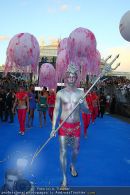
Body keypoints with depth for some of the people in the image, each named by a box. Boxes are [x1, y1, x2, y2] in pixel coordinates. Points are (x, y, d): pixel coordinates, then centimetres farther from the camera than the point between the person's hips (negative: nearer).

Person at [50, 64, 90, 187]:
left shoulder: (80, 93, -1)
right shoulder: (60, 93, -4)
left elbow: (87, 111, 3)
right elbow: (56, 110, -2)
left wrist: (82, 105, -20)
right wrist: (53, 128, -6)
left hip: (76, 126, 2)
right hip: (63, 126, -2)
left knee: (75, 151, 16)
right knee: (63, 152, 1)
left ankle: (73, 166, 48)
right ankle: (64, 178, 18)